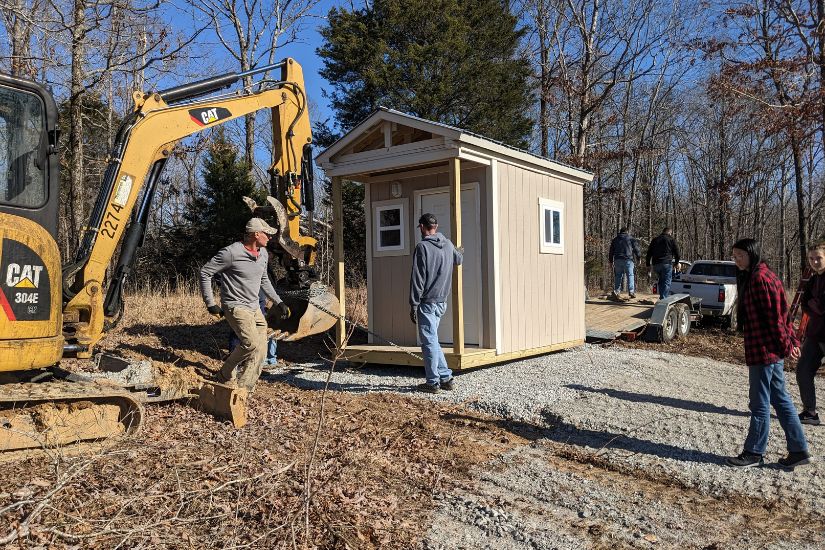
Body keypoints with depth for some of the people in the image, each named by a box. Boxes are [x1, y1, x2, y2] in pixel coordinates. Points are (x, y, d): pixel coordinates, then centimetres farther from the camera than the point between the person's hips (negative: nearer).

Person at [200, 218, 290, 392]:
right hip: (236, 307, -8)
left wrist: (278, 302, 20)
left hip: (255, 308, 8)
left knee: (260, 350, 2)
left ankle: (243, 389, 11)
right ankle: (226, 374, 0)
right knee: (251, 344, -24)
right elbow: (205, 273, -10)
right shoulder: (231, 252, -17)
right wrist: (210, 304, -11)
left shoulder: (263, 253, 7)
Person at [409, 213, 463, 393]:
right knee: (432, 340, 17)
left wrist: (413, 305, -10)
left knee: (429, 341, 0)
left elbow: (417, 278, -14)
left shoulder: (422, 247, -12)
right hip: (442, 301, 7)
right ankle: (445, 378, 17)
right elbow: (459, 260, 30)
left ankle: (433, 382, 6)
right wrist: (458, 251, 52)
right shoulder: (448, 245, 8)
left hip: (427, 302, -7)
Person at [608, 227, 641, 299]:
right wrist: (638, 258, 17)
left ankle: (616, 291, -1)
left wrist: (611, 261, 23)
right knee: (630, 275, 0)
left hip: (617, 260, 3)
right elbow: (636, 249, 6)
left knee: (618, 276, 7)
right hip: (628, 259, -3)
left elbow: (611, 252, 18)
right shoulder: (631, 239, 7)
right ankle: (631, 291, -7)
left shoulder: (615, 239, 17)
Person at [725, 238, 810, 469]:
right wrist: (791, 341, 18)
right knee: (780, 400, 15)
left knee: (760, 404, 0)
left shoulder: (759, 278, -17)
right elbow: (781, 313, 18)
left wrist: (785, 345, -14)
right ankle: (799, 450, 22)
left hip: (764, 351, -10)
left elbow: (775, 316, -18)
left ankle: (754, 453, 11)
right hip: (772, 351, 10)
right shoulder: (751, 277, 14)